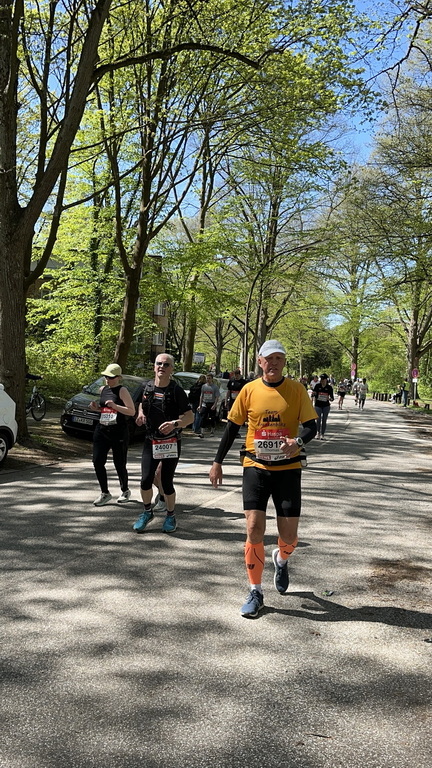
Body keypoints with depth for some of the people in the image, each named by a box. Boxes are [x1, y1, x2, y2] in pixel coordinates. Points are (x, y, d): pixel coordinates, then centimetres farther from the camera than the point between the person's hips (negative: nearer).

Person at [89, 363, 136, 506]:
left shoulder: (122, 391, -8)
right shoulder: (102, 389, 12)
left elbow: (132, 411, -14)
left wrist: (115, 406, -24)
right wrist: (96, 408, 6)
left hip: (119, 433, -6)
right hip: (101, 430, 6)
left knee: (120, 465, 3)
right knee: (97, 462, -3)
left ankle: (125, 491, 27)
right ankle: (105, 493, 11)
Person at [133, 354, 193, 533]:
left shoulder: (176, 390, -10)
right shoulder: (147, 387, 3)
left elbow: (190, 417, -10)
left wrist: (174, 423, -28)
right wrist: (141, 414, 1)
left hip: (171, 443, -3)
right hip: (151, 441, 3)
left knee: (166, 483, 0)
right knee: (146, 480, -4)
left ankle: (170, 516, 24)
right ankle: (147, 512, 22)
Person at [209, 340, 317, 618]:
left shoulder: (296, 390, -2)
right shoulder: (249, 391, 0)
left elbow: (311, 426, -1)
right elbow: (233, 427, 8)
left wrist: (298, 441, -23)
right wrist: (218, 462, 8)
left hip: (287, 468, 0)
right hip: (256, 467, 0)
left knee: (289, 535, 2)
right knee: (254, 529, -7)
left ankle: (281, 560, 40)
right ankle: (256, 592, 10)